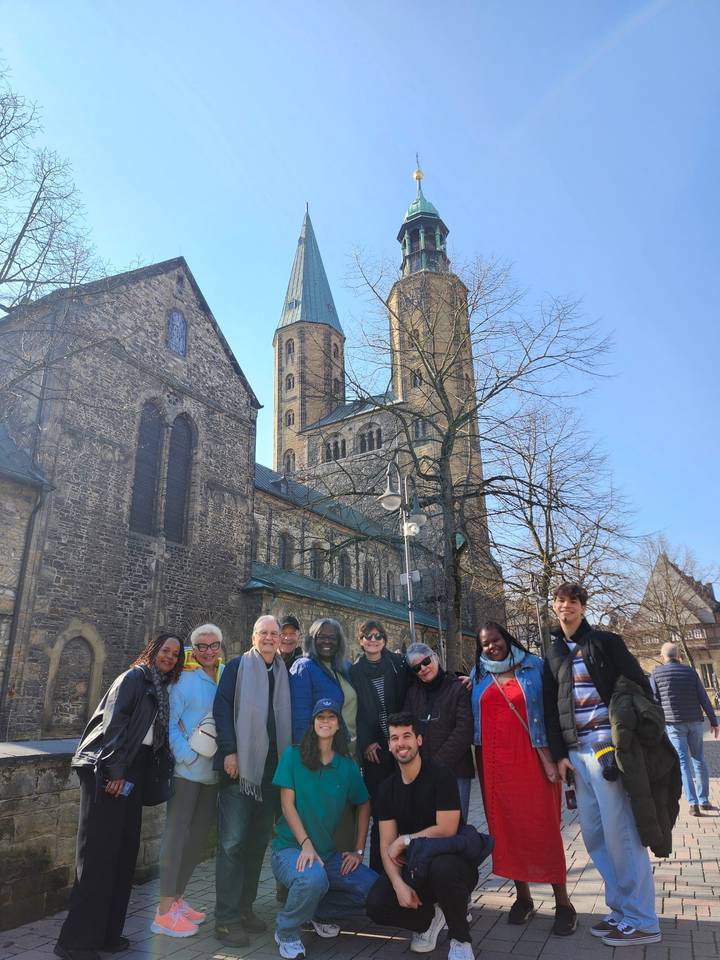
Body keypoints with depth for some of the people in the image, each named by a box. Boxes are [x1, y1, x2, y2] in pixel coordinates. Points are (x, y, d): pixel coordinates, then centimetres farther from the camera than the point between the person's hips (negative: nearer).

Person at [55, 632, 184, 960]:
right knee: (98, 851, -2)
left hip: (133, 773, 8)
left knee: (124, 851, 11)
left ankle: (106, 932, 22)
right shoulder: (133, 677, -8)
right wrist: (115, 771, -17)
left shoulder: (161, 688, 14)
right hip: (110, 771, -8)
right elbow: (113, 721, -15)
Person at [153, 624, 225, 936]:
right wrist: (189, 756, -16)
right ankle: (164, 912, 13)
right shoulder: (183, 679, -10)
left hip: (213, 770, 6)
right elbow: (169, 723, -11)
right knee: (177, 833, 1)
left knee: (199, 837, 14)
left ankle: (177, 898, 30)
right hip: (187, 768, -5)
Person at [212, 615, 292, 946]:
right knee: (233, 840, -5)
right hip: (240, 764, -5)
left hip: (272, 766, 5)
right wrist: (229, 751, -14)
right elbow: (222, 708, -6)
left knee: (258, 840, 11)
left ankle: (245, 907, 23)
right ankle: (226, 918, 5)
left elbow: (287, 717, 17)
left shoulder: (284, 673, 13)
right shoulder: (237, 666, 0)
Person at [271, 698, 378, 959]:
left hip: (329, 851, 5)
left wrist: (358, 850, 6)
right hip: (290, 848, -4)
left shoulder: (347, 766, 3)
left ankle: (319, 912, 14)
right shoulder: (293, 755, -8)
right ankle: (286, 932, -3)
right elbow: (287, 804, -10)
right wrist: (306, 845, -19)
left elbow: (363, 805, 14)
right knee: (313, 878, -37)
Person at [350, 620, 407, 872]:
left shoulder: (397, 665, 5)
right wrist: (366, 743, -2)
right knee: (379, 810, -2)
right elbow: (354, 710, 4)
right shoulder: (354, 671, 6)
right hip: (373, 749, 0)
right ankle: (378, 869, 9)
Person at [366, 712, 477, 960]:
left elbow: (446, 830, -19)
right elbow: (386, 846, -2)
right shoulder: (388, 788, 1)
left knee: (442, 867, -39)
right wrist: (399, 884, -18)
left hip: (450, 860, -4)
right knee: (376, 904, -20)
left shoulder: (441, 776, -14)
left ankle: (460, 939, -8)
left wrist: (405, 840, -11)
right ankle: (430, 917, 11)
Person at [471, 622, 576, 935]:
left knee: (543, 828, -2)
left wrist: (549, 756, -9)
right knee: (505, 828, 7)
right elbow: (472, 716, 17)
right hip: (494, 763, 3)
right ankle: (522, 897, 20)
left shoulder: (533, 666, 1)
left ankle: (563, 902, 10)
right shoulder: (478, 675, 9)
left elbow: (548, 712, -3)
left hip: (531, 760, -3)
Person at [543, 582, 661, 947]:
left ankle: (642, 920, 9)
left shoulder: (606, 642, 2)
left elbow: (640, 687, -1)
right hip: (576, 751, 5)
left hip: (609, 746, -5)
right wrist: (559, 754, 3)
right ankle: (622, 909, 22)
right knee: (595, 836, 8)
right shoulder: (553, 654, 14)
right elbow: (549, 708, 11)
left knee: (620, 834, -3)